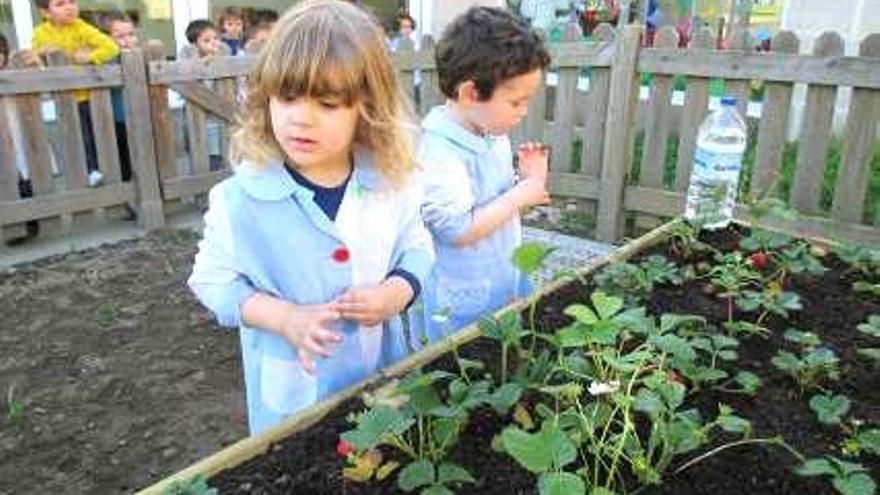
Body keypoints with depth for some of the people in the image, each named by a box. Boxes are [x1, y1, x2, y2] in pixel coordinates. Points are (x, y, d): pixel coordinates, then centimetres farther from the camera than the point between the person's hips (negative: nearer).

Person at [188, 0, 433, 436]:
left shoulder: (392, 183, -10)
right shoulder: (240, 197, -17)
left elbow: (416, 250, 4)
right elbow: (213, 279, -8)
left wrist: (396, 293, -18)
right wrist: (285, 318, -22)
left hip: (383, 371, 3)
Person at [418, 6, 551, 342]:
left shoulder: (496, 137, 4)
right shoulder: (439, 153, -25)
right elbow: (459, 230, -29)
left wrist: (530, 180, -3)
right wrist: (518, 197, -21)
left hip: (508, 284, 8)